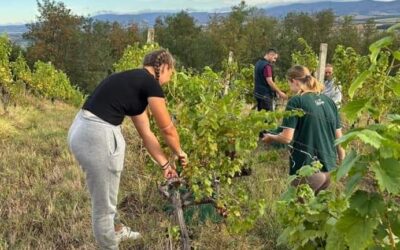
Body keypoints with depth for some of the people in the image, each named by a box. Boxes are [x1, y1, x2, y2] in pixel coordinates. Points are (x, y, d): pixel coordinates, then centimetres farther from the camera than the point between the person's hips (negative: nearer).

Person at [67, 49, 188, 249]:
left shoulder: (135, 82, 21)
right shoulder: (150, 84, -6)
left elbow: (146, 133, 23)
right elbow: (167, 129, 2)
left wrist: (165, 164, 27)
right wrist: (179, 153, 22)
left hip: (81, 131, 10)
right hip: (97, 136, -10)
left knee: (103, 195, 30)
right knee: (104, 202, 9)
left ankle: (117, 230, 51)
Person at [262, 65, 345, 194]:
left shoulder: (296, 101, -11)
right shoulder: (328, 101, 8)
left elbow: (287, 137, -16)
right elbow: (339, 138, 10)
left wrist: (271, 137, 4)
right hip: (329, 168, 6)